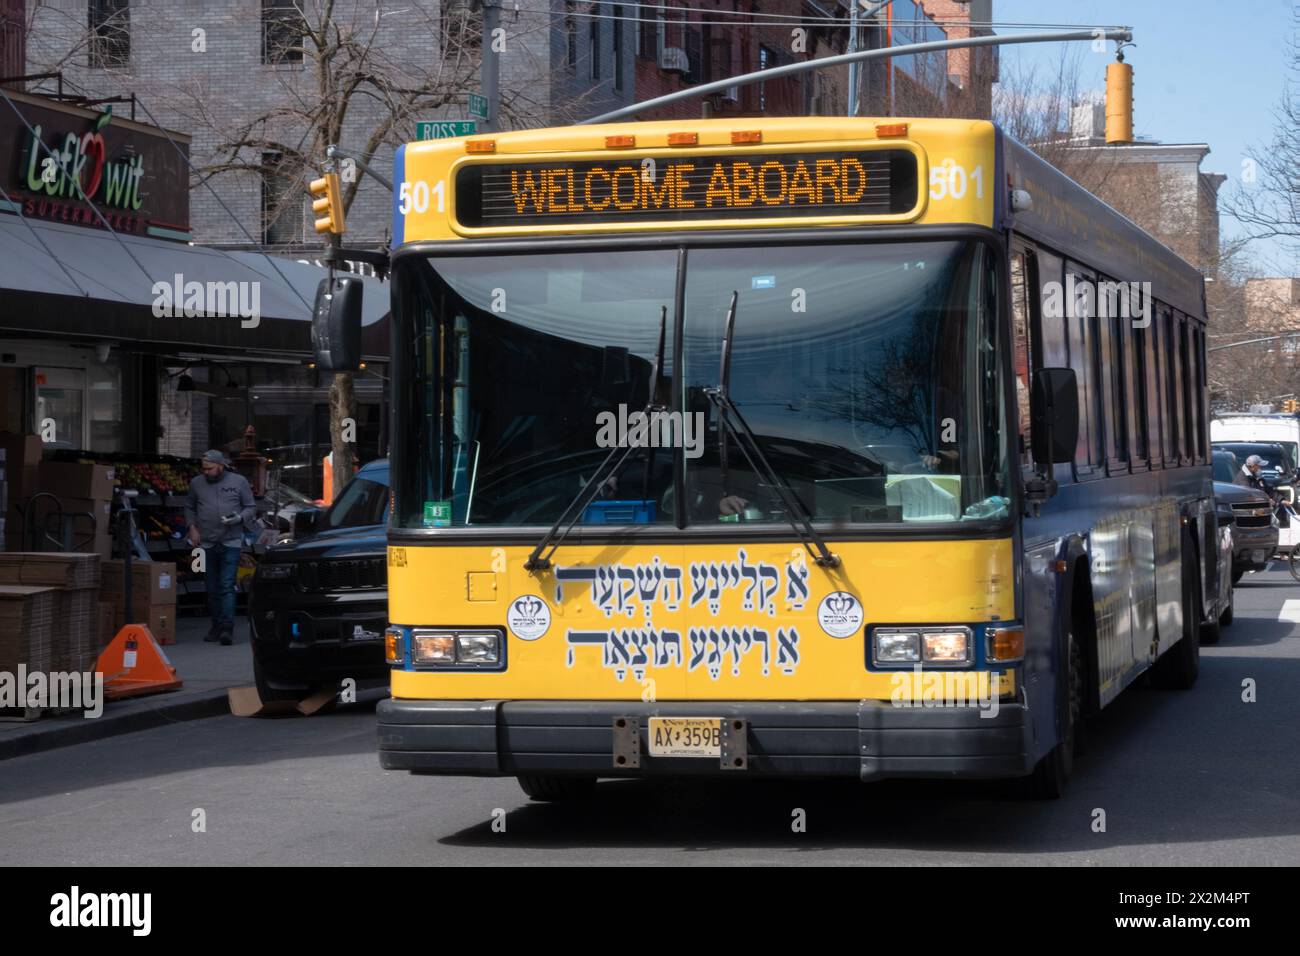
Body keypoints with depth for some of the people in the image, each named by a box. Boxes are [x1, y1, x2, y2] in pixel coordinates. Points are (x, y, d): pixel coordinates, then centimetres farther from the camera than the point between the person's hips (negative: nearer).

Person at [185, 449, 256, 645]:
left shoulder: (238, 482, 1)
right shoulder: (197, 483, 7)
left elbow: (251, 508, 6)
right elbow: (190, 508, 20)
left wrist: (239, 518, -13)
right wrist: (192, 528, 5)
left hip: (231, 543, -3)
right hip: (207, 544, 3)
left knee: (227, 586, -13)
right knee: (212, 588, 9)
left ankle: (227, 629, -18)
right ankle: (216, 627, 19)